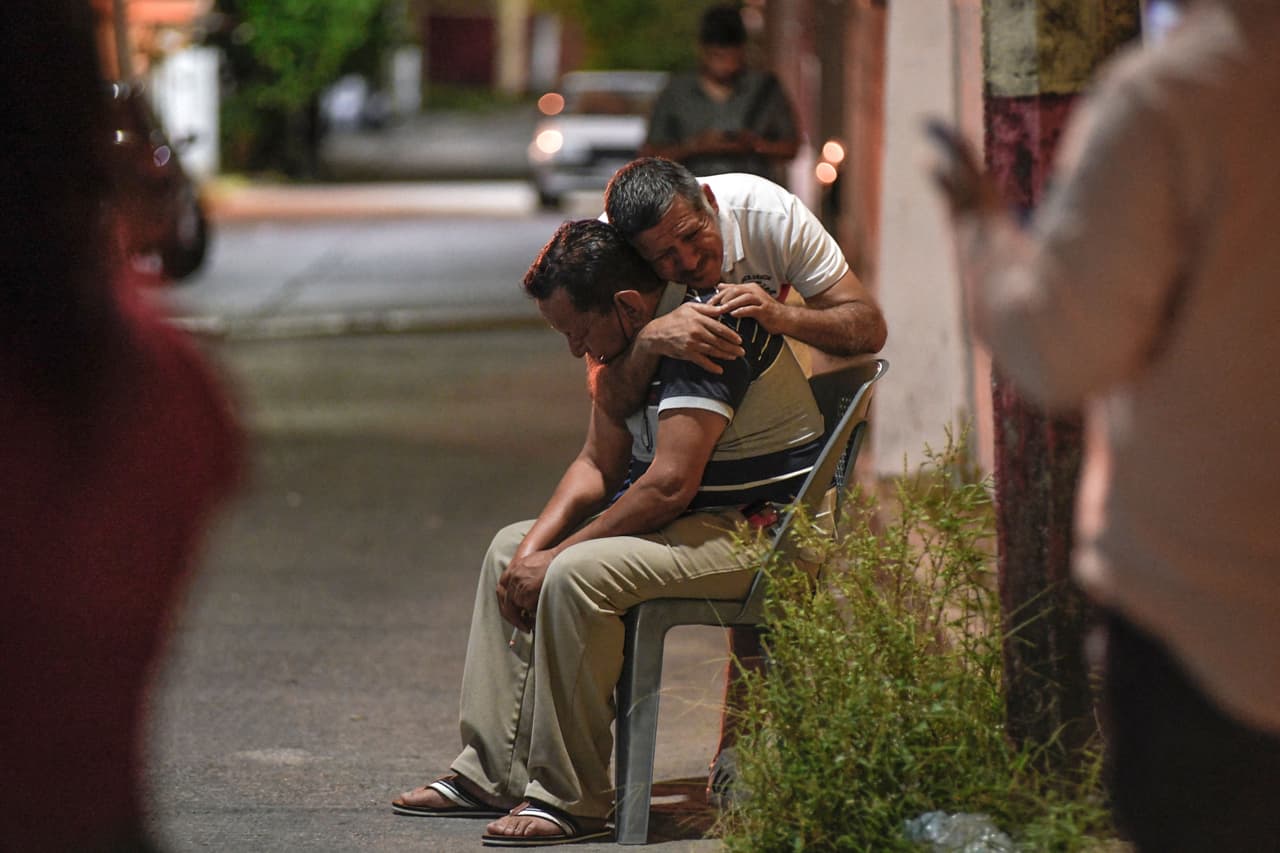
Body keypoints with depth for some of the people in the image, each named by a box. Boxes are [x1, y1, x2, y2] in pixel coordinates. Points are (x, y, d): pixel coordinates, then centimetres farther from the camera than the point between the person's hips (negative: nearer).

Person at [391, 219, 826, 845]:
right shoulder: (633, 337, 6)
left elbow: (669, 484, -28)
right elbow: (598, 464, 11)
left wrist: (555, 558, -20)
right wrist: (534, 548, -4)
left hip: (752, 531, -11)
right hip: (691, 518, 11)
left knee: (577, 575, -29)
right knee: (509, 548, 12)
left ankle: (570, 799, -22)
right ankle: (492, 771, 9)